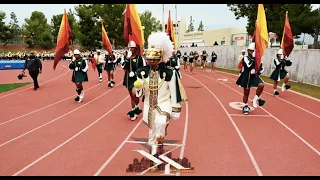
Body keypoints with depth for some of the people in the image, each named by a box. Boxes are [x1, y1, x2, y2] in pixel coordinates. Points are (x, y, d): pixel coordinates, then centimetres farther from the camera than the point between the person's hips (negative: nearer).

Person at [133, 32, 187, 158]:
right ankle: (154, 152, 40)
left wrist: (175, 110, -7)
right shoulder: (142, 72, -8)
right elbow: (140, 93, -2)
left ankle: (160, 142, -1)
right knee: (152, 130, 16)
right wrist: (138, 87, -24)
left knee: (161, 122, -31)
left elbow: (174, 92, -10)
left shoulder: (169, 73, -18)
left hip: (164, 104, -4)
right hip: (149, 106, 4)